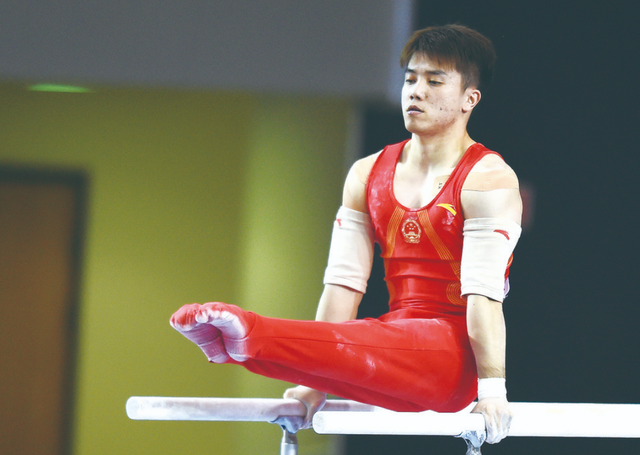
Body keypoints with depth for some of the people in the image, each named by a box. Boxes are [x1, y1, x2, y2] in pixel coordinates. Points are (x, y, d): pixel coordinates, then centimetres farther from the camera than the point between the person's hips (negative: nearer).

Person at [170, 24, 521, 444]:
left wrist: (492, 389, -24)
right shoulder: (367, 176, 12)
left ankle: (251, 336, -58)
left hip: (455, 352, -6)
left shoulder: (488, 180, -7)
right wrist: (316, 382, 0)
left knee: (350, 346, -35)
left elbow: (484, 293, -17)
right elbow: (344, 283, 7)